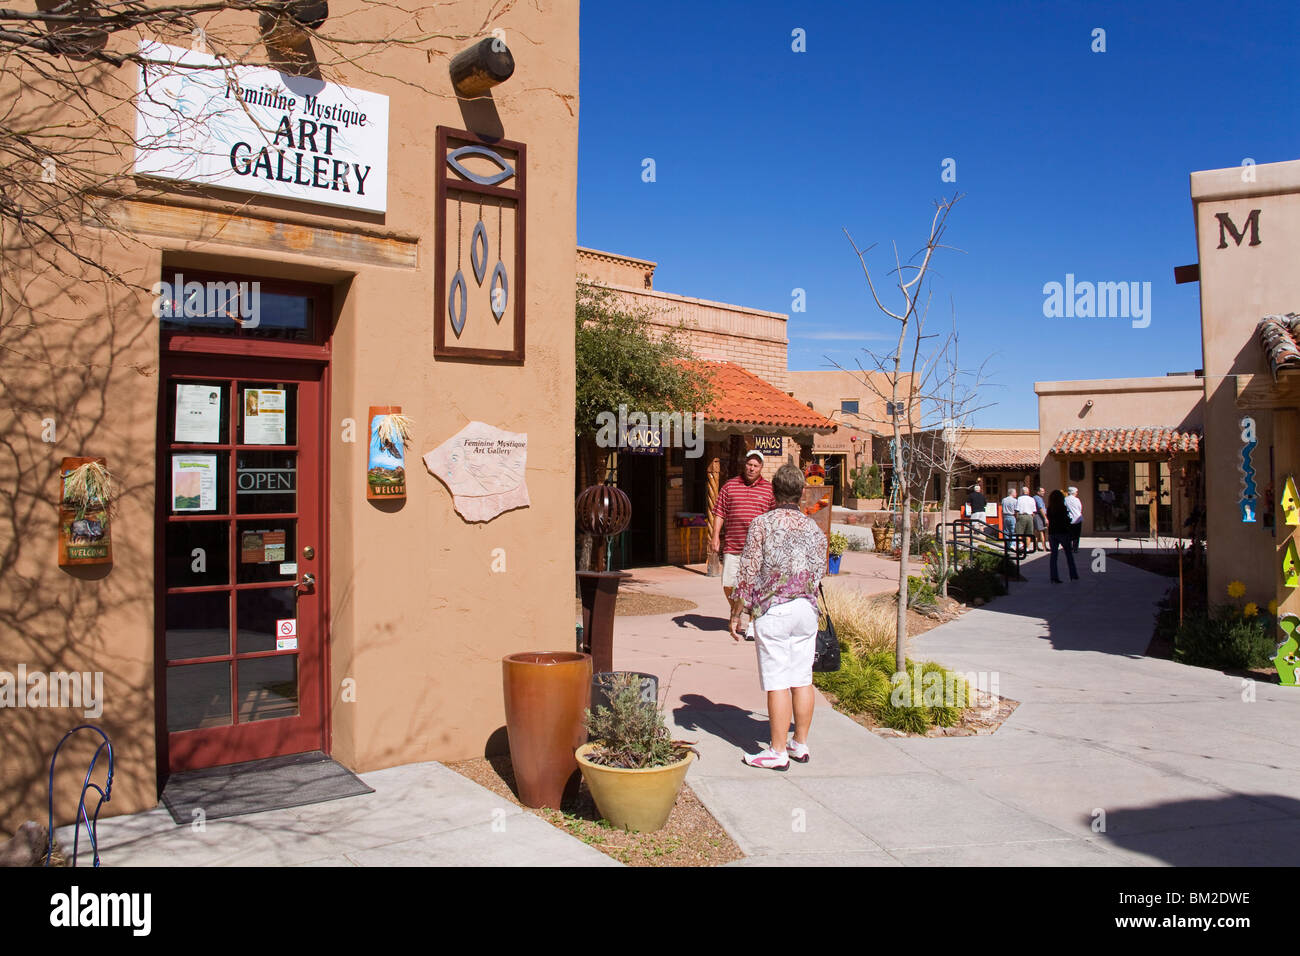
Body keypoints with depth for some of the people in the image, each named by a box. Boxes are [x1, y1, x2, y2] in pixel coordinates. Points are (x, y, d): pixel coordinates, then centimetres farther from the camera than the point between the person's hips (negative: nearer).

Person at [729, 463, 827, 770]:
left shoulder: (762, 523, -8)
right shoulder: (814, 528, 6)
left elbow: (748, 573, -8)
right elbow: (819, 575, 12)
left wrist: (736, 614, -1)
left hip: (773, 610, -5)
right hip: (807, 608, 5)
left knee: (778, 683, -2)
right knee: (803, 679, 11)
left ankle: (778, 752, 4)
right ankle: (801, 744, 21)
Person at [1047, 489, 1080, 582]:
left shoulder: (1049, 509, 1)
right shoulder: (1063, 508, -12)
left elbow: (1049, 520, 6)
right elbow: (1067, 520, -10)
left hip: (1052, 532, 4)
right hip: (1063, 532, -4)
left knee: (1053, 554, 5)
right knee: (1069, 554, 9)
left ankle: (1054, 577, 1)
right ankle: (1073, 576, 14)